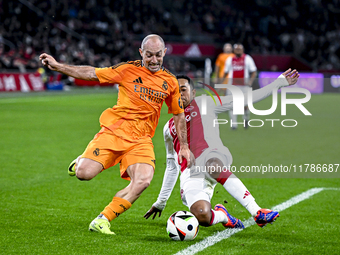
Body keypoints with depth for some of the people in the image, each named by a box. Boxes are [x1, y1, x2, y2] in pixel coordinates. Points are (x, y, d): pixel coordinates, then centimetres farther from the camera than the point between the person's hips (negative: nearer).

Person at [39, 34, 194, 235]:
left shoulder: (170, 81, 8)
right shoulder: (128, 69, -1)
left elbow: (179, 114, 20)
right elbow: (92, 74, 3)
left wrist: (184, 146, 17)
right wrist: (57, 66, -2)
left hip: (141, 140, 2)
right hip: (113, 131, -2)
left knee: (143, 181, -26)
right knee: (84, 173, -19)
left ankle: (102, 220, -13)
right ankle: (82, 161, 21)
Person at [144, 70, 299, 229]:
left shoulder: (204, 104, 19)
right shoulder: (169, 128, 29)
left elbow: (245, 100, 15)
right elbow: (172, 167, 36)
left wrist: (279, 83, 10)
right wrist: (161, 201, 36)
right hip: (190, 174, 2)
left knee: (212, 166, -42)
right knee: (202, 217, -27)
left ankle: (257, 212, -37)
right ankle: (222, 215, 10)